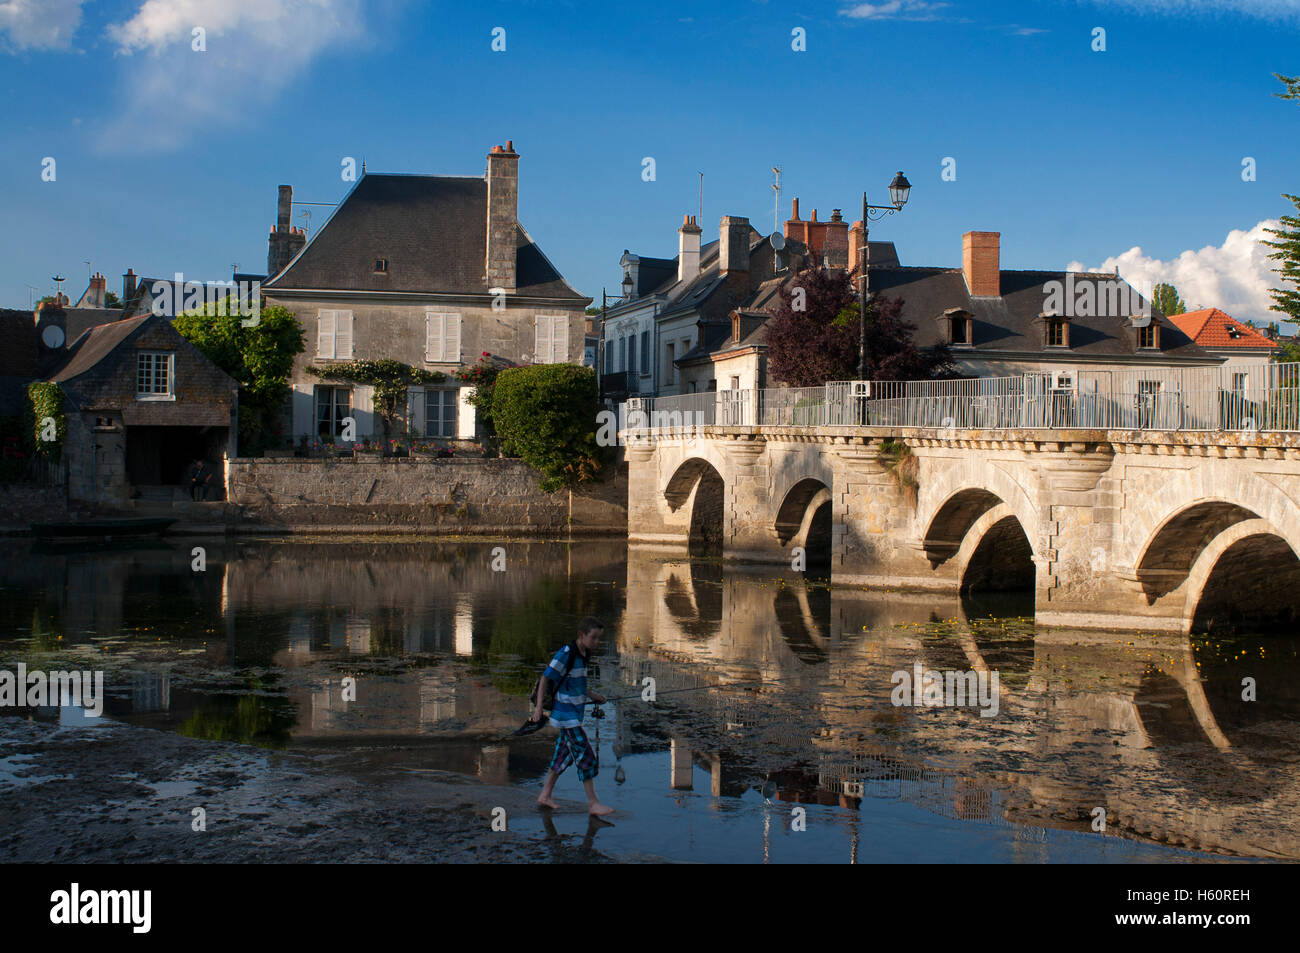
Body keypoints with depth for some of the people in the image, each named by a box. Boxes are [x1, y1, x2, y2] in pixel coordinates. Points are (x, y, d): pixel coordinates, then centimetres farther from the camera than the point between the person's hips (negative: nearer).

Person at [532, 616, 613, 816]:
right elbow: (545, 679, -15)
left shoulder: (583, 654, 10)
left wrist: (592, 696, 13)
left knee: (564, 754, 14)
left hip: (574, 713, 9)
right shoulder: (565, 654, -17)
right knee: (586, 755, -10)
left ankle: (545, 796, 24)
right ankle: (593, 803, -7)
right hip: (566, 714, -9)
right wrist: (539, 707, -19)